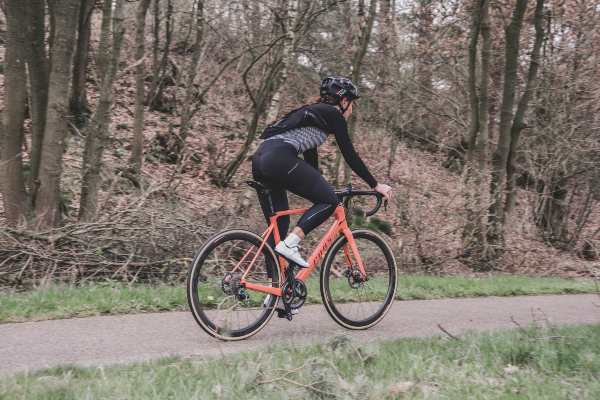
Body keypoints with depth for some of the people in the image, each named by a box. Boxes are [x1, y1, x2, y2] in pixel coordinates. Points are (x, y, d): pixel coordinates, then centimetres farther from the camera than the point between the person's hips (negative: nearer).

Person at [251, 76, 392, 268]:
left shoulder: (313, 111, 32)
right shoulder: (333, 114, 7)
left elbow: (310, 155, 37)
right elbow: (350, 155, 4)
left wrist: (320, 189, 44)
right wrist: (376, 185, 12)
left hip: (260, 159, 9)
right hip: (280, 158, -9)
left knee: (278, 226, 12)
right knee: (330, 200, -1)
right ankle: (289, 244, -11)